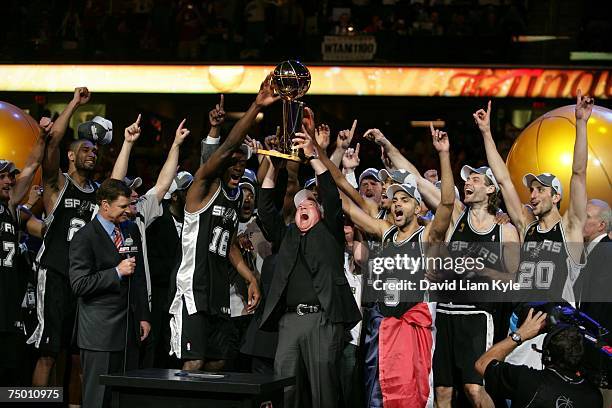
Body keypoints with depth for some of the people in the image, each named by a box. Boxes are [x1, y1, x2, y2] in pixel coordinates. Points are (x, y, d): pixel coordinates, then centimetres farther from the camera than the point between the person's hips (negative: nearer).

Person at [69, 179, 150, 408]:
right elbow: (79, 285, -14)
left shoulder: (131, 231, 14)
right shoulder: (85, 238, -8)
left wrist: (144, 316, 15)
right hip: (100, 331, -6)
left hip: (129, 328, 7)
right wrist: (117, 272, -16)